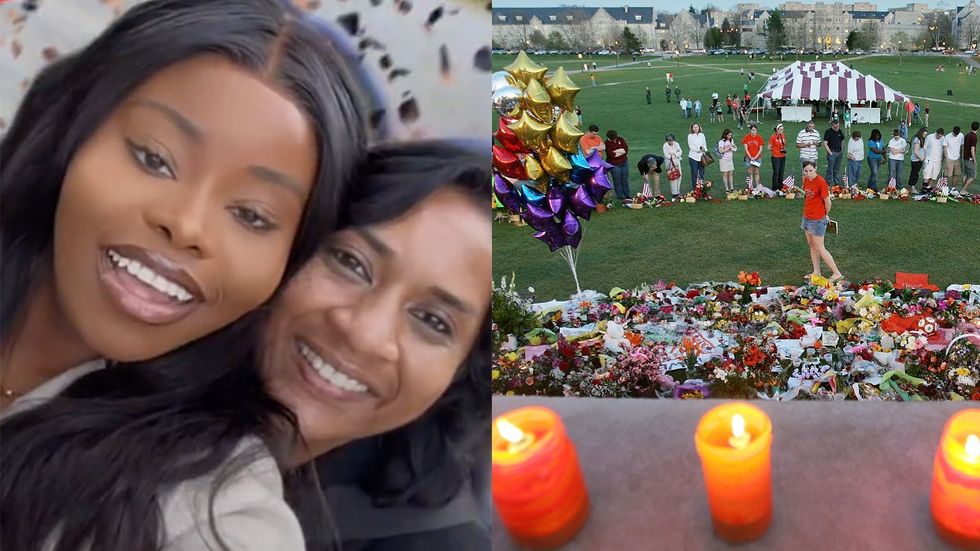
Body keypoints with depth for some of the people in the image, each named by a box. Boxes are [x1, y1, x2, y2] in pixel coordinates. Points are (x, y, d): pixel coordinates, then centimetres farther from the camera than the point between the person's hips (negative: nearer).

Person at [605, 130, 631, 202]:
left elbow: (626, 148, -9)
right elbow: (611, 155, -23)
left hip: (624, 163, 5)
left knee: (625, 179, 12)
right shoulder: (607, 143, -13)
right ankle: (620, 196, 11)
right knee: (617, 180, 0)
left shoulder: (620, 139, 0)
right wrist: (622, 151, -12)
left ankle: (627, 195, 23)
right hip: (614, 165, -5)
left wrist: (615, 151, -16)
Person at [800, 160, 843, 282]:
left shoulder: (821, 182, -20)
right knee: (811, 245, 14)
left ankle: (837, 273, 7)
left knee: (819, 248, -2)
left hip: (817, 220, -8)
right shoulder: (806, 179, 3)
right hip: (807, 217, 8)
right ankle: (816, 272, 25)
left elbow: (827, 202, -14)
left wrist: (826, 215, 0)